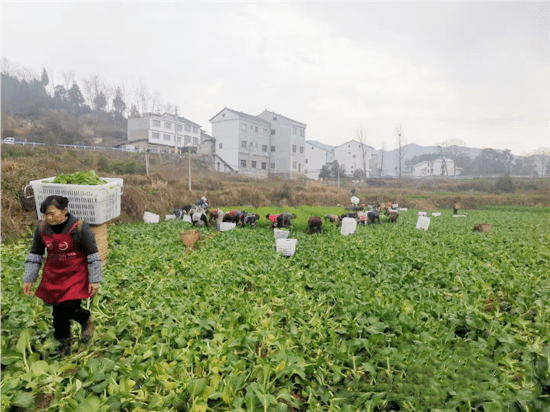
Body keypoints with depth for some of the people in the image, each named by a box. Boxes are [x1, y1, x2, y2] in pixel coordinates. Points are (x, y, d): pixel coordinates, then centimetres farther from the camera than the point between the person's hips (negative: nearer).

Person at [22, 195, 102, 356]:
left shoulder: (79, 228, -17)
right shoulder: (42, 228, -3)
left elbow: (93, 255, -11)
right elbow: (34, 255, 10)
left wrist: (94, 280, -11)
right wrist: (28, 279, 8)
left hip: (76, 275, -5)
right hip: (53, 276, 5)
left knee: (69, 307, -13)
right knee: (58, 310, 10)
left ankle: (87, 320, 23)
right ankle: (64, 343, 32)